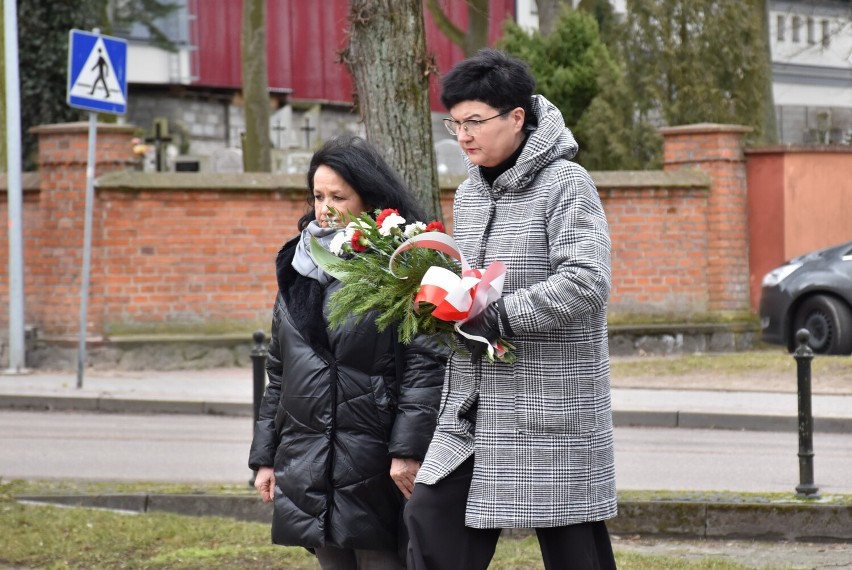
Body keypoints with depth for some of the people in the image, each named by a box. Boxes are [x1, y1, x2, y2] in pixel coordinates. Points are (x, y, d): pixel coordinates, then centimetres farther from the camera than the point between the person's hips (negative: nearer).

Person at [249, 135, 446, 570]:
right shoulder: (299, 266, 15)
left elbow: (426, 363, -12)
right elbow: (278, 371, 19)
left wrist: (408, 448, -18)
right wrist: (265, 456, 17)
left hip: (379, 467, -6)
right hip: (307, 465, 6)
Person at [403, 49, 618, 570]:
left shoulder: (565, 184, -10)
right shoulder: (469, 194, 14)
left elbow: (587, 282, -21)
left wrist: (498, 317, -22)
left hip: (549, 408, -7)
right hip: (474, 408, 7)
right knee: (431, 518, 0)